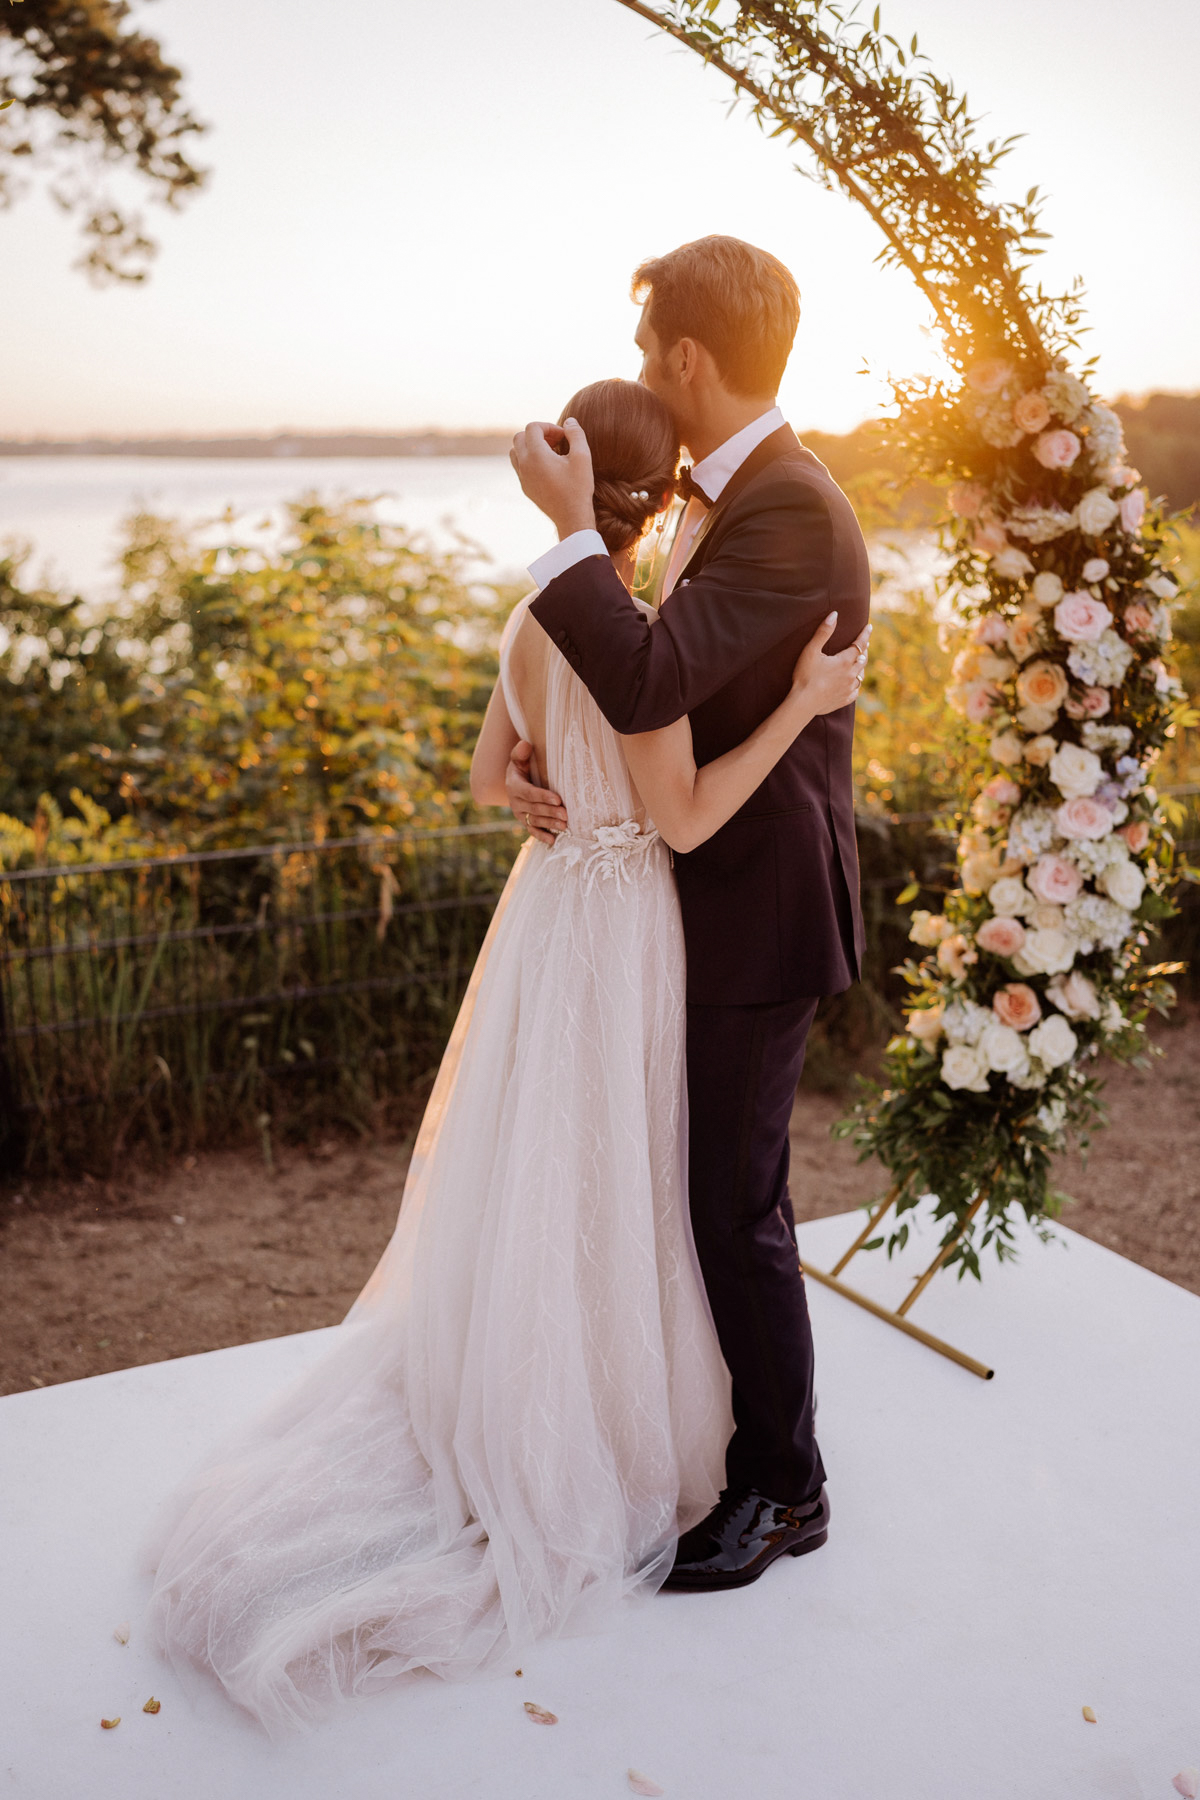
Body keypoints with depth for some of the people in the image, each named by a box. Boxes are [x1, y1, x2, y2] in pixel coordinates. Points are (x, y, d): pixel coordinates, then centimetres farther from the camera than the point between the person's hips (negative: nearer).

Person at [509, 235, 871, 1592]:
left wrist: (571, 525, -23)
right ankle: (741, 1419, 42)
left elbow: (648, 683, -33)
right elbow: (663, 687, 12)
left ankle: (784, 1488, 22)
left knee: (735, 1209, 2)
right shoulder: (721, 496, 10)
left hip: (757, 918, -10)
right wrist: (536, 766, -5)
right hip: (713, 904, 10)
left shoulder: (791, 514, -22)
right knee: (709, 1187, 22)